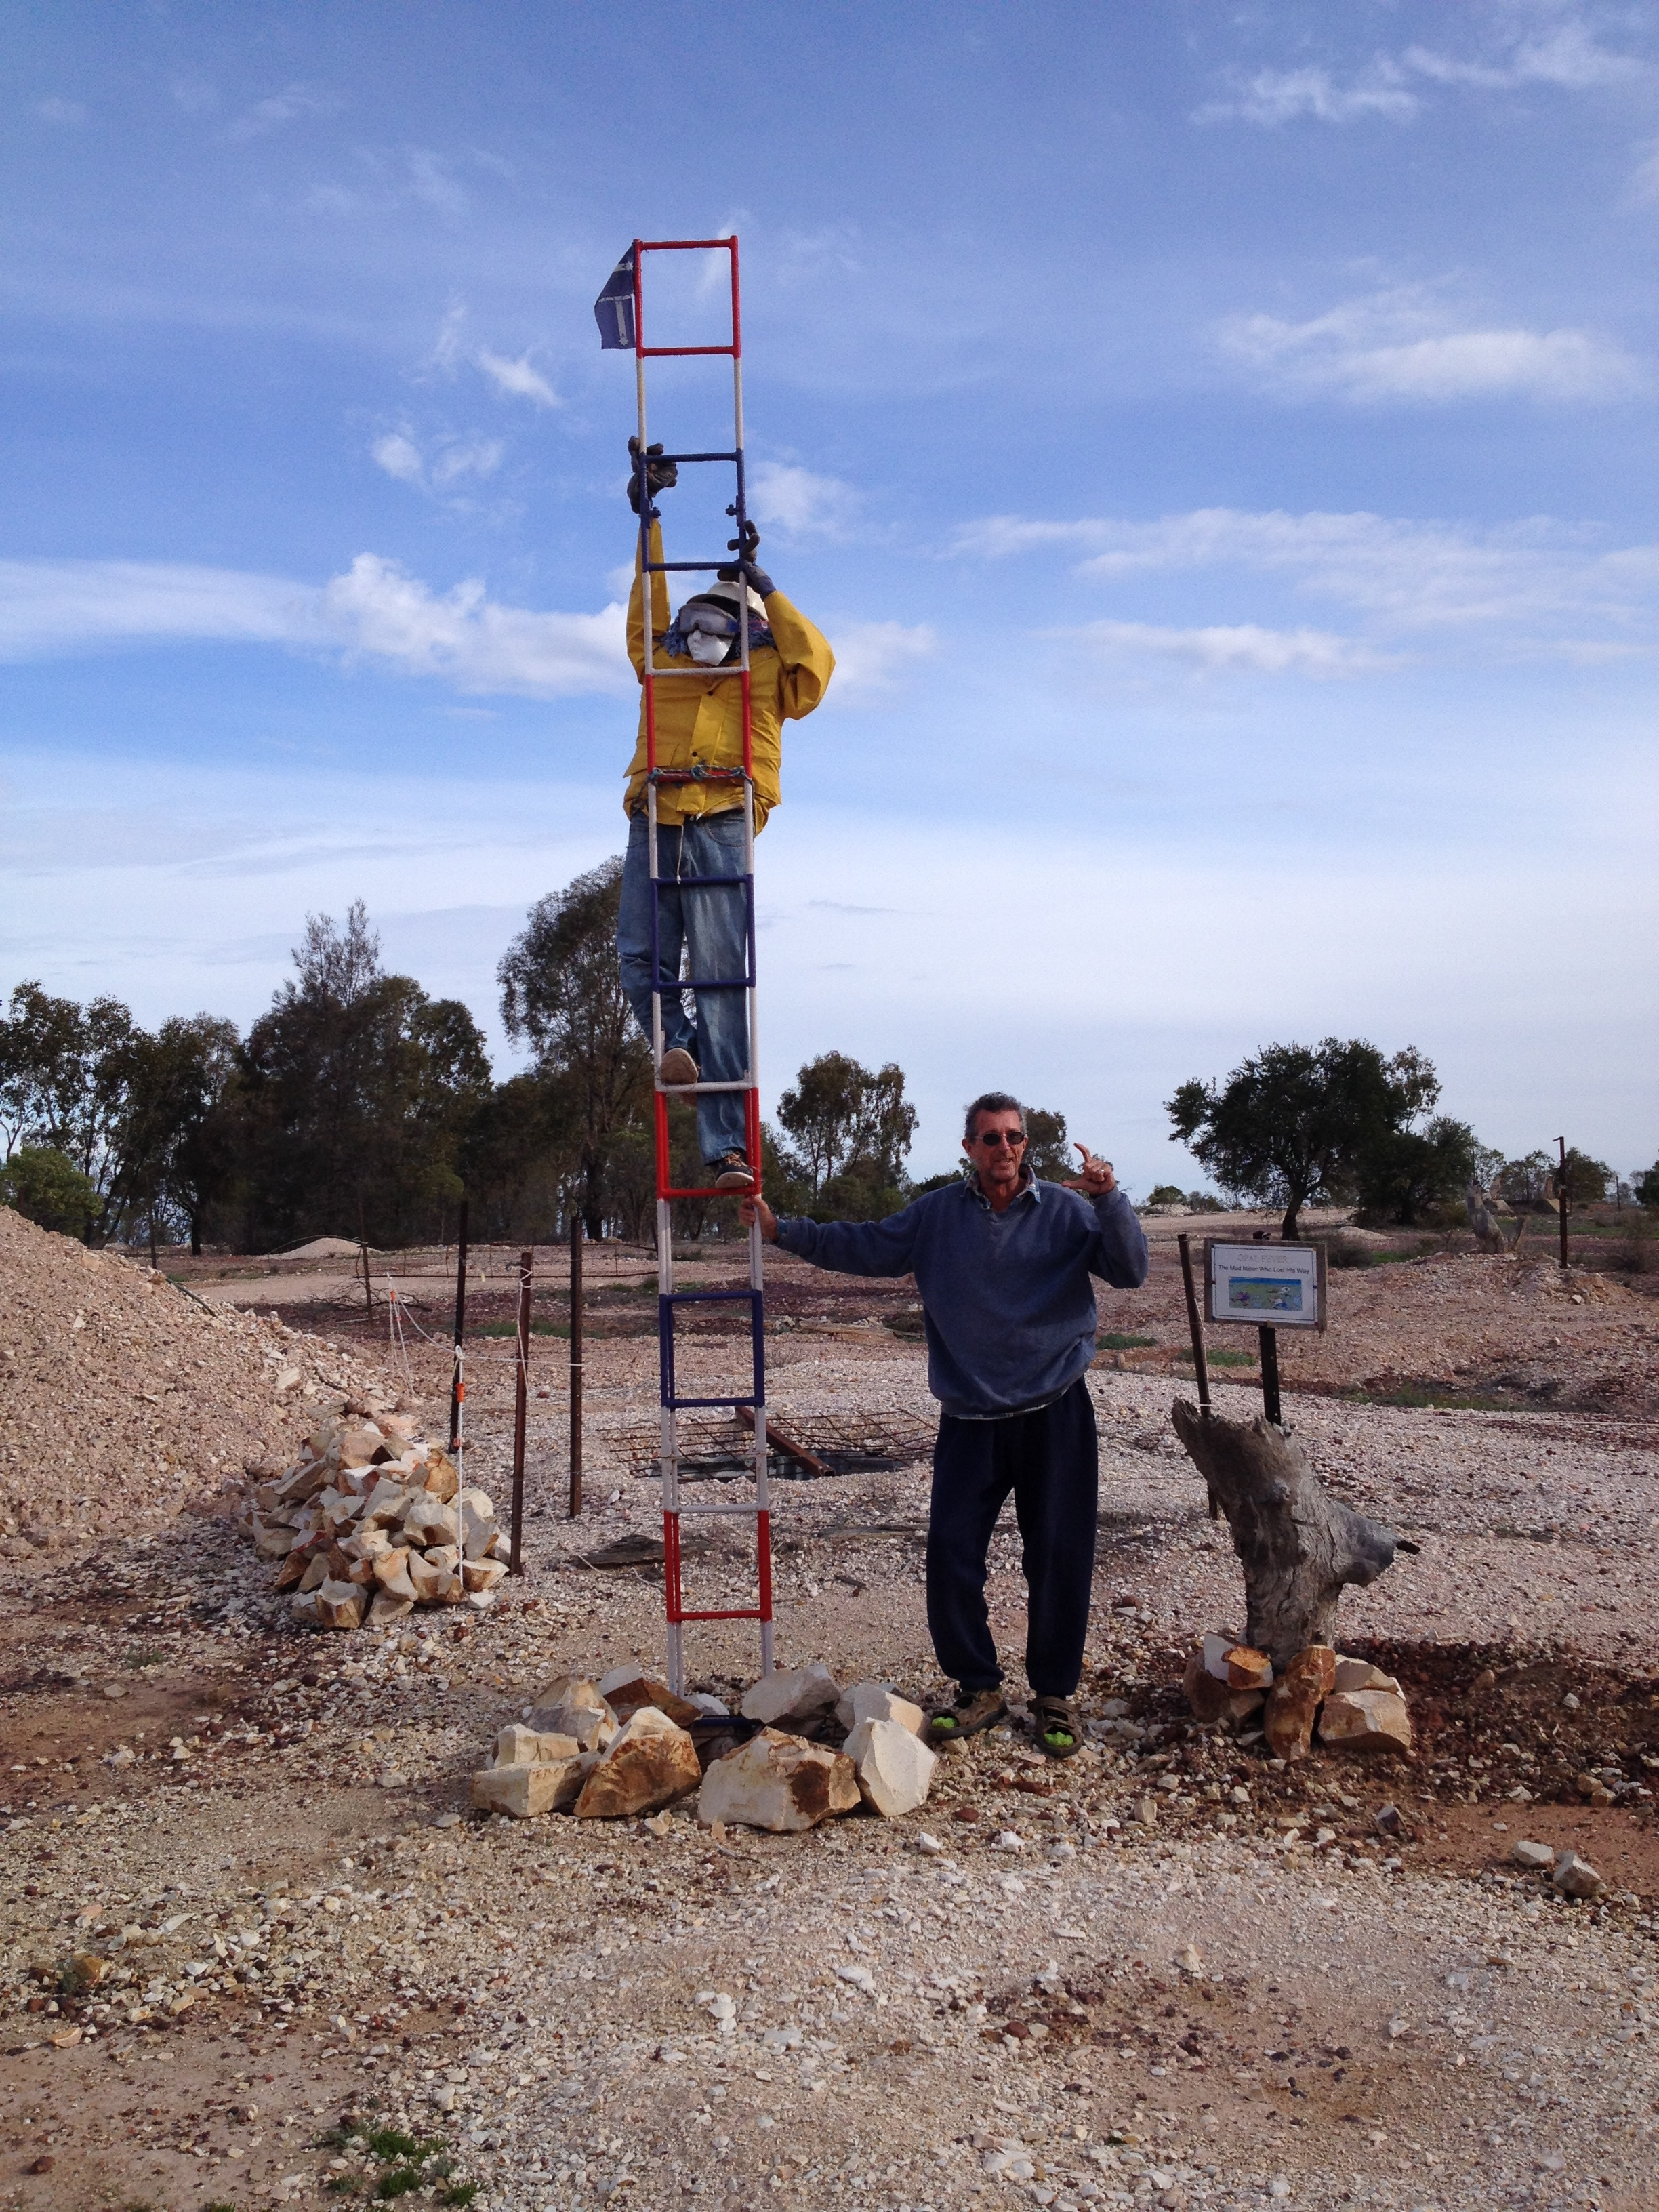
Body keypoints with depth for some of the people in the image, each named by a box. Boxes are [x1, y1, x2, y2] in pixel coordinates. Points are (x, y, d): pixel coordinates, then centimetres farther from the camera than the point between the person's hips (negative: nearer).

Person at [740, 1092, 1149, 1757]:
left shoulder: (1067, 1210, -3)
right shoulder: (936, 1215, 5)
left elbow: (1130, 1271, -12)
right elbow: (862, 1246, 13)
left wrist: (1110, 1202, -27)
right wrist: (781, 1230, 8)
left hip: (1056, 1415, -2)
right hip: (970, 1420, 2)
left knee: (1059, 1559, 3)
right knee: (950, 1553, -1)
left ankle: (1055, 1695, 20)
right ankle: (978, 1689, 17)